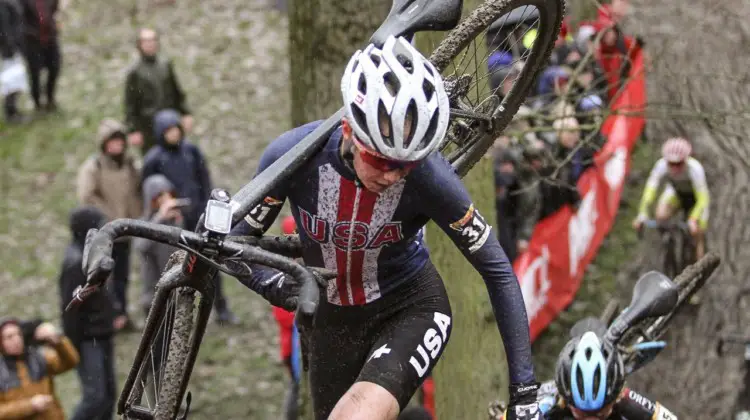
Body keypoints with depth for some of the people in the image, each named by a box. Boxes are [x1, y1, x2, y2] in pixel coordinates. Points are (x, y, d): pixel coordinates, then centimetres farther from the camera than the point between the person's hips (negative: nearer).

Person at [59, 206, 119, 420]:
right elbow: (70, 307, -20)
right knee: (95, 397, -11)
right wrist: (73, 346, -17)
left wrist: (111, 317, 11)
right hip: (88, 339, -9)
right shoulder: (76, 262, -21)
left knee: (109, 394, 12)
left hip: (102, 336, 9)